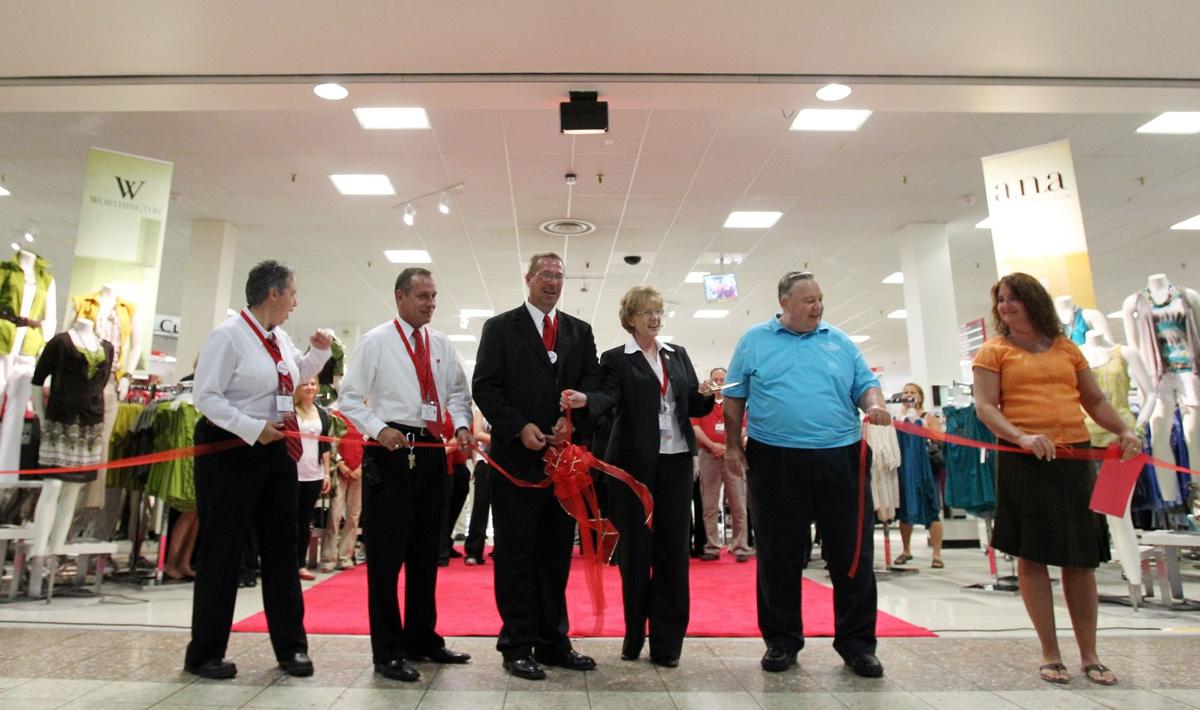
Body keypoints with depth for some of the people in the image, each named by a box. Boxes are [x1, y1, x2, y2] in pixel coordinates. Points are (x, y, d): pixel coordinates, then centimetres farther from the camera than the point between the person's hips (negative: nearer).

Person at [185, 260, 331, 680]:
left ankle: (291, 646, 20)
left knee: (281, 548, 10)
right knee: (222, 550, 2)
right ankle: (205, 653, 18)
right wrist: (253, 428, -22)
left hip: (277, 451, 8)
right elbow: (206, 396, -16)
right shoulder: (228, 335, -11)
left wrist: (319, 351, 13)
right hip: (231, 449, -7)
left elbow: (299, 374, 30)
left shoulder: (280, 338, 12)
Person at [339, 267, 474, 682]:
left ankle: (422, 639, 29)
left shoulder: (442, 345, 10)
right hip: (390, 450, -5)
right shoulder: (376, 341, -3)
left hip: (431, 451, 5)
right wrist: (378, 429, -17)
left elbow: (458, 393, 14)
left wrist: (461, 425, -5)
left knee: (426, 550, 14)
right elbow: (349, 397, -4)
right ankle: (387, 651, 12)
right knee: (386, 552, 0)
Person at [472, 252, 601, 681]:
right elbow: (484, 386, -4)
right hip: (516, 455, -4)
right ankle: (517, 646, 14)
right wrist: (519, 427, -14)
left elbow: (593, 381, 6)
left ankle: (553, 642, 22)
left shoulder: (580, 332, 14)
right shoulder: (500, 328, 3)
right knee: (516, 552, 4)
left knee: (557, 551, 11)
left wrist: (573, 417, -11)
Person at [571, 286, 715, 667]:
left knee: (673, 548, 4)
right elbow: (609, 396, -14)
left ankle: (666, 641, 13)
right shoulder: (616, 359, 2)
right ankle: (634, 635, 19)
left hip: (676, 461, 3)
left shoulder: (678, 355, 14)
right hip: (635, 462, -3)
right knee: (635, 547, 4)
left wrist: (705, 395, -10)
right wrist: (586, 399, -35)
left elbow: (693, 407, 12)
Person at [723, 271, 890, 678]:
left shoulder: (839, 342, 12)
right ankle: (781, 640, 21)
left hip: (840, 459, 2)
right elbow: (735, 398, 7)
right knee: (778, 556, 6)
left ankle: (856, 642, 21)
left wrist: (874, 404, -10)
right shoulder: (754, 341, 6)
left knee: (852, 553, 6)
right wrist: (732, 446, 1)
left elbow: (865, 384, 12)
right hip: (775, 461, -2)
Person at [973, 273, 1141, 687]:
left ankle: (1089, 655, 20)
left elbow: (1094, 399, 17)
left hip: (1075, 458, 3)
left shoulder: (1066, 348, 15)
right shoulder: (993, 352, 4)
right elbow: (985, 407, -6)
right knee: (1032, 555, 1)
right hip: (1023, 462, -3)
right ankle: (1050, 654, 13)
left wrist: (1124, 430, -1)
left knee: (1082, 556, 7)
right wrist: (1021, 437, -22)